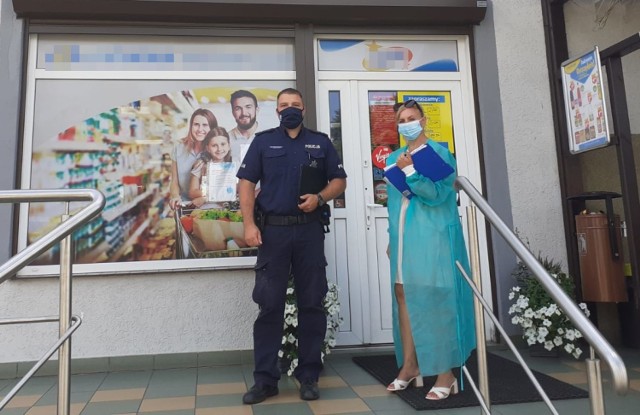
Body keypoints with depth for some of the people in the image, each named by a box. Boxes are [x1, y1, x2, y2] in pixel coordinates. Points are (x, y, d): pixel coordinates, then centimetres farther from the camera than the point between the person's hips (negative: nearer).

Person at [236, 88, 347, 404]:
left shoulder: (320, 142, 11)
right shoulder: (263, 141, 9)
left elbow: (339, 181, 11)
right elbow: (246, 183, 3)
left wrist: (319, 198, -10)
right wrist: (249, 224, -9)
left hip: (309, 231, 1)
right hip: (272, 230, -1)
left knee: (311, 304, 5)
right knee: (269, 304, 2)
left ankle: (309, 376, 17)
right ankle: (265, 378, 11)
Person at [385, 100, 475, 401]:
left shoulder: (439, 152, 0)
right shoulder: (394, 158, 18)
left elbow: (438, 194, -13)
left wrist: (409, 170, -14)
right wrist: (392, 237, 18)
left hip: (432, 236, -6)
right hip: (404, 236, 6)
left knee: (437, 298, -7)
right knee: (403, 295, 6)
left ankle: (446, 373, 2)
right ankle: (410, 366, 17)